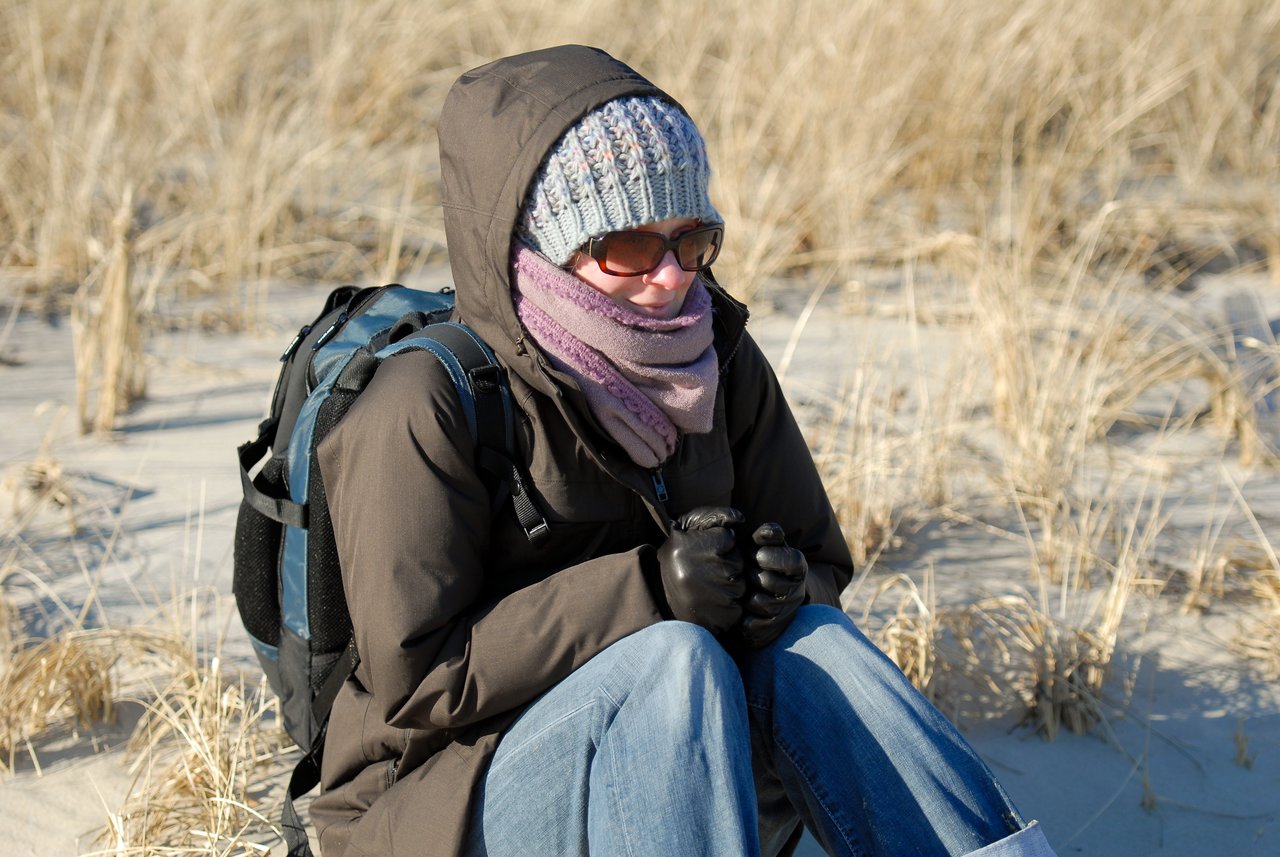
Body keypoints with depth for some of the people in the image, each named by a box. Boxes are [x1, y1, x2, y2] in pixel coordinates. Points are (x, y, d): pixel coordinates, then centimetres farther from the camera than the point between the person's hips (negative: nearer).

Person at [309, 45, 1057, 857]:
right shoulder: (425, 407, -16)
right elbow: (415, 676, -20)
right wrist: (644, 591, -28)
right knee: (673, 661, -31)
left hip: (676, 778, 6)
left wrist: (786, 589, -18)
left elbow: (821, 566, 8)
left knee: (808, 643, -23)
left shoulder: (722, 363, 3)